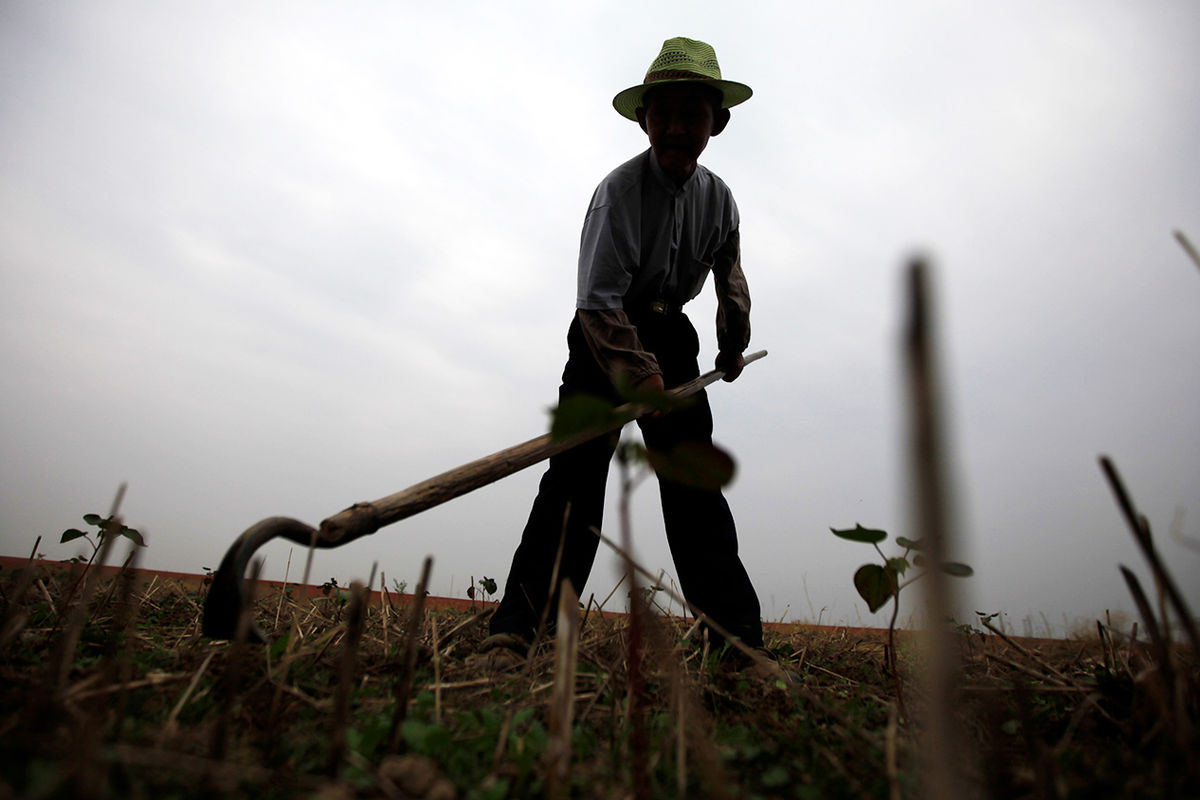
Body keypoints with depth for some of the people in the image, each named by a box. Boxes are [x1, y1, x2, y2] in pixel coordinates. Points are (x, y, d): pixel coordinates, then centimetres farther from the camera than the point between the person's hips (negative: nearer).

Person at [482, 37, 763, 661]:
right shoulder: (620, 190, -16)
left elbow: (729, 274, 21)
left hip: (671, 335, 5)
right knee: (578, 470, -17)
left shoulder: (719, 198, 2)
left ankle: (737, 640, 1)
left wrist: (734, 341, 25)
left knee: (695, 480, -2)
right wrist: (641, 376, -36)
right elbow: (598, 302, -25)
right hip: (606, 336, -4)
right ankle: (515, 631, -15)